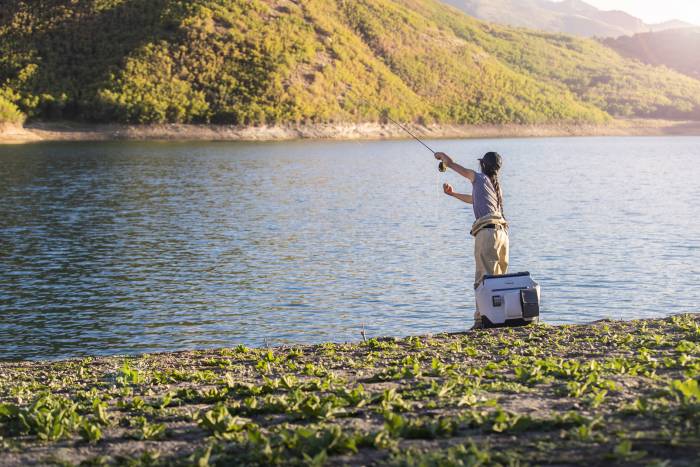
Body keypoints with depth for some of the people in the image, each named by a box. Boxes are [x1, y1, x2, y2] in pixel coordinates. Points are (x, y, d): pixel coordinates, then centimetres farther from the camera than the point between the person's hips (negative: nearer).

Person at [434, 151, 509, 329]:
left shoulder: (480, 178, 4)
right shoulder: (497, 185, 24)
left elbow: (452, 164, 14)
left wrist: (442, 156, 35)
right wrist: (453, 193, 51)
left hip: (487, 232, -7)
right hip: (502, 232, 7)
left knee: (484, 278, -12)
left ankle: (482, 318, -17)